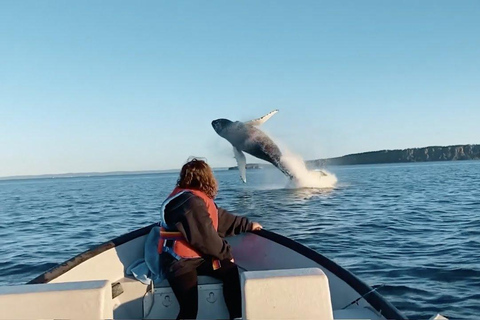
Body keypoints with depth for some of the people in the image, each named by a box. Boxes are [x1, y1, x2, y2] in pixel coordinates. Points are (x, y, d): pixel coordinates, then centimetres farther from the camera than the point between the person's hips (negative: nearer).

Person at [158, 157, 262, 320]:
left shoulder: (198, 198, 11)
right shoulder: (192, 202, -21)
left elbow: (222, 218, 23)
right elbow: (206, 238, -19)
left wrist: (248, 225, 28)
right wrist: (227, 253, -5)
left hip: (199, 256, 9)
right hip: (180, 261, -9)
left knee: (233, 272, -9)